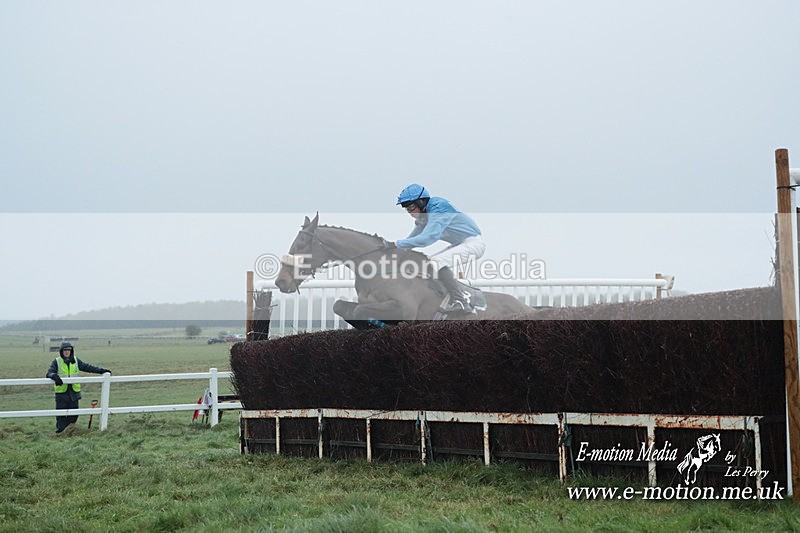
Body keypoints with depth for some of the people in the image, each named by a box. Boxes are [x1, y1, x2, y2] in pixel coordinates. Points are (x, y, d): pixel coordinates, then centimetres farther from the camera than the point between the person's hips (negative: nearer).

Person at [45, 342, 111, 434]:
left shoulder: (75, 361, 9)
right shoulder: (56, 362, -1)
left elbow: (87, 367, 10)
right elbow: (50, 372, -10)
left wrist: (101, 370, 3)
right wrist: (54, 376, -34)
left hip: (74, 392, 3)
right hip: (61, 392, -3)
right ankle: (60, 429, 11)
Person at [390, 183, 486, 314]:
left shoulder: (438, 209, -23)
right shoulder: (423, 216, 8)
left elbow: (427, 238, -34)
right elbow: (413, 238, 11)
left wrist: (395, 244, -33)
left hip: (473, 243, -11)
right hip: (461, 244, 11)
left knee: (437, 263, -26)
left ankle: (460, 302, -27)